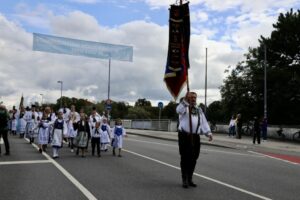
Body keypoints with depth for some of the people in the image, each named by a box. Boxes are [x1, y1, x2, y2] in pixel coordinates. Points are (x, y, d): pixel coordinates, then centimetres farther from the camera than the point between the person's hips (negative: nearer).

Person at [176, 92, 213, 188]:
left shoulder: (199, 110, 20)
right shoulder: (184, 107, 4)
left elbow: (204, 122, 14)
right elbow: (179, 110, -21)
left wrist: (209, 133, 0)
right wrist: (185, 100, -31)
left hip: (195, 137, 5)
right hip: (184, 136, -5)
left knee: (193, 158, 8)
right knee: (185, 158, -2)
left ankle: (190, 179, 22)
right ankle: (184, 180, 7)